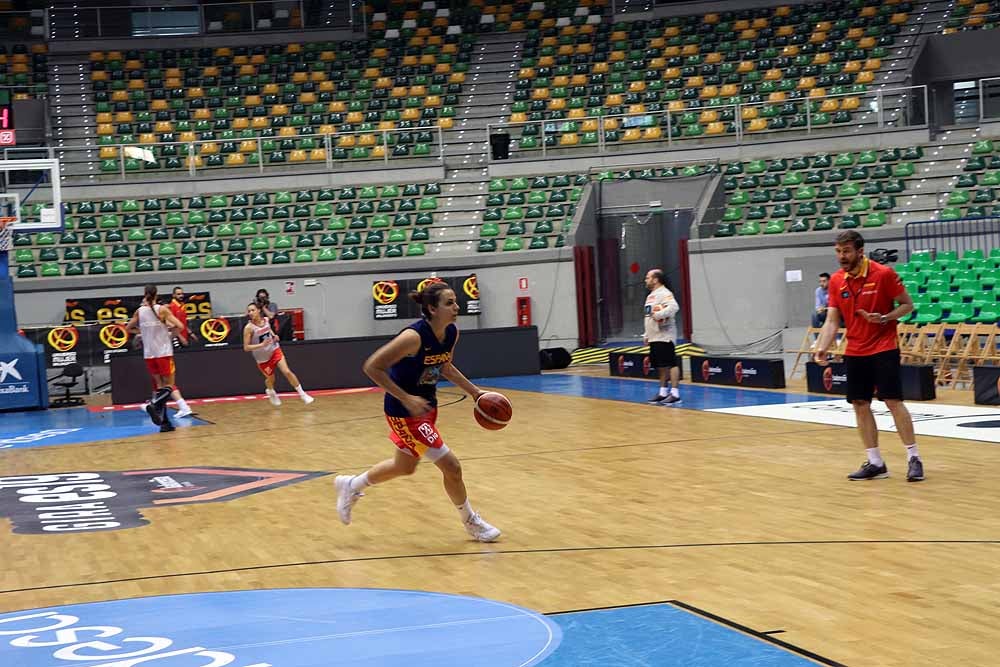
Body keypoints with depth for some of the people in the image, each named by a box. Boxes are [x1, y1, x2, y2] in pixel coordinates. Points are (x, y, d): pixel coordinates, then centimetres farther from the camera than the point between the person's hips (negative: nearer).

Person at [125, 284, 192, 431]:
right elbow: (179, 326, -13)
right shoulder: (162, 309, -8)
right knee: (169, 385, 4)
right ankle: (154, 404, -25)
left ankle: (164, 422, 7)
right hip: (164, 353, -4)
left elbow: (128, 328, 13)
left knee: (159, 385, 12)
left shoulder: (139, 311, 1)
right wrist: (170, 330, 6)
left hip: (149, 354, 4)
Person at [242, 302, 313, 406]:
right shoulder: (249, 328, -21)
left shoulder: (266, 320, -6)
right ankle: (270, 392, 52)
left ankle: (302, 394, -2)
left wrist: (274, 336, -1)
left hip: (275, 350, 2)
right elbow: (246, 347, -22)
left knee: (287, 372, -13)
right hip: (262, 358, -2)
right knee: (270, 379, 15)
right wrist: (262, 345, -33)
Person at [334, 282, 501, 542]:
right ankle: (471, 522, 17)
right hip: (404, 411, -9)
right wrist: (406, 399, -28)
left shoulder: (452, 333, -6)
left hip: (426, 405, 9)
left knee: (405, 466, 26)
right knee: (451, 466, -5)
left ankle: (350, 486, 48)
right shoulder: (414, 336, -29)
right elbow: (372, 367, -26)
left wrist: (475, 391, 6)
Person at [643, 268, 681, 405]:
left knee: (670, 364, -9)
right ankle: (663, 392, 20)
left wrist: (659, 314, -30)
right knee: (660, 366, 13)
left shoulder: (664, 293, -11)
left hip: (664, 336, -10)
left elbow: (674, 307, -30)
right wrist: (646, 335, 24)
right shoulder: (651, 295, 20)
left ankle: (675, 393, -10)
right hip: (654, 337, 10)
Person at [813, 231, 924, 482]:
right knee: (860, 405, 4)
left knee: (894, 401, -9)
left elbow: (907, 304, -4)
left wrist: (884, 318, -22)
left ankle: (913, 458, 0)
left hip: (884, 348, -5)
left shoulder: (883, 274, -11)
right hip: (854, 352, 5)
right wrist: (822, 348, -15)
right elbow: (832, 321, 1)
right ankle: (875, 463, 12)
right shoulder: (836, 281, 2)